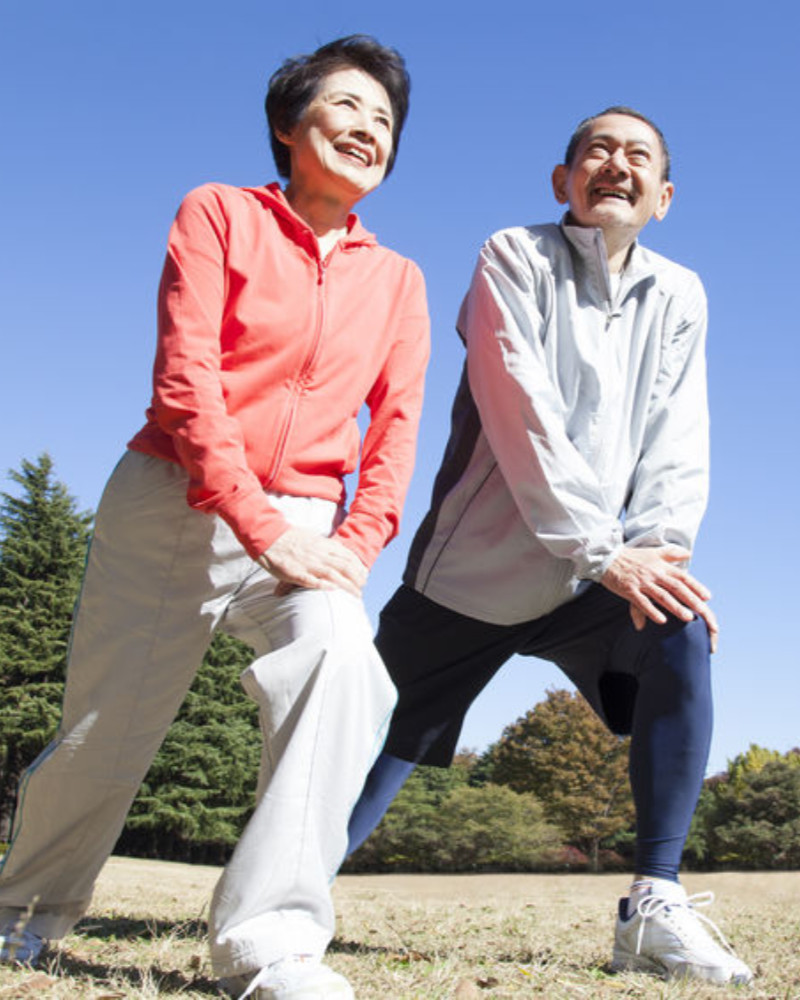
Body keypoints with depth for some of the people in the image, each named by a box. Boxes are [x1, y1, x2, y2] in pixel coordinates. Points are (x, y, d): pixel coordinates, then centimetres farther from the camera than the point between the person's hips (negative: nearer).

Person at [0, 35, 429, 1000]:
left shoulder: (396, 280, 11)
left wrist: (357, 542, -13)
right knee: (104, 736, 4)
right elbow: (185, 381, -10)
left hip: (302, 526, 3)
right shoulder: (218, 213, 1)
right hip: (170, 505, -2)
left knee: (340, 662, -29)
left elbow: (396, 424, 4)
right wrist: (263, 528, -19)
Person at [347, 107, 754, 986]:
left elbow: (677, 445, 0)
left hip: (599, 573, 3)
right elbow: (522, 415, -17)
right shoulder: (513, 259, -5)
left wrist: (662, 550, -18)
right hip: (477, 566, -2)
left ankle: (653, 908, -19)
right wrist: (601, 550, -24)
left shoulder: (678, 297, 8)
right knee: (380, 752, -1)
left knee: (683, 632, -25)